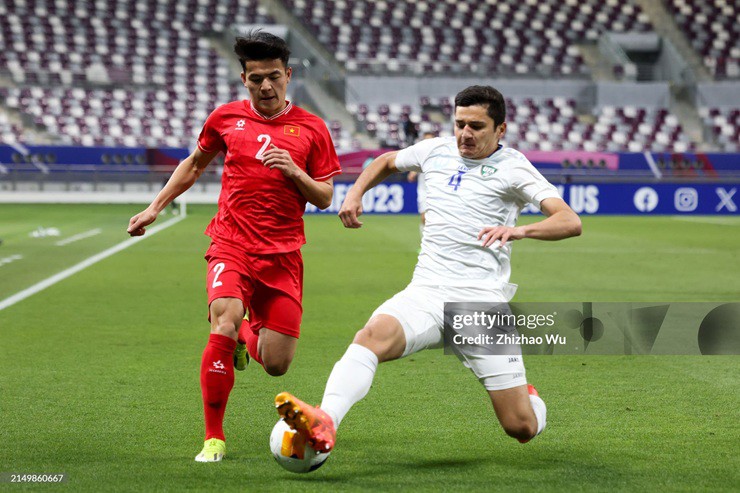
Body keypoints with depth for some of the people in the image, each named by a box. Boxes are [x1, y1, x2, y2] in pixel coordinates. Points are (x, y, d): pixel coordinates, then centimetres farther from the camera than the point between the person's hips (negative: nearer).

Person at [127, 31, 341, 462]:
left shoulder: (311, 128, 3)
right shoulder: (227, 117, 6)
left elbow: (324, 199, 5)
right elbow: (195, 164, 24)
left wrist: (294, 172, -14)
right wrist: (155, 207, 22)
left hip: (283, 255, 1)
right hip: (231, 244, -1)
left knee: (277, 365, -2)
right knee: (225, 322, -29)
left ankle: (247, 334, 38)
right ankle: (214, 438, -15)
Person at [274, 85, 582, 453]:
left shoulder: (512, 167, 1)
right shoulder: (436, 151, 14)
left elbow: (570, 222, -10)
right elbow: (387, 162, 36)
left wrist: (521, 230, -29)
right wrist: (356, 192, 17)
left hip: (482, 299, -2)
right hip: (426, 294, 3)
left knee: (522, 428, -4)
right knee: (373, 334, -33)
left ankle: (529, 398, 34)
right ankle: (324, 422, -53)